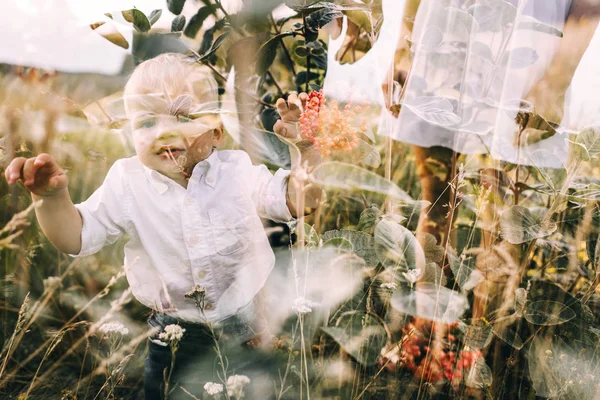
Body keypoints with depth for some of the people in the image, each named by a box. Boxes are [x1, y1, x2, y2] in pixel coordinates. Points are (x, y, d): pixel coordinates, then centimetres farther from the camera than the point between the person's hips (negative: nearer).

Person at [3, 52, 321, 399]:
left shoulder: (237, 169, -7)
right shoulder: (127, 183, -7)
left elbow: (298, 200, -9)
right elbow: (77, 237, -6)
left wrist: (307, 148, -25)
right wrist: (53, 197, -26)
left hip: (251, 326, 0)